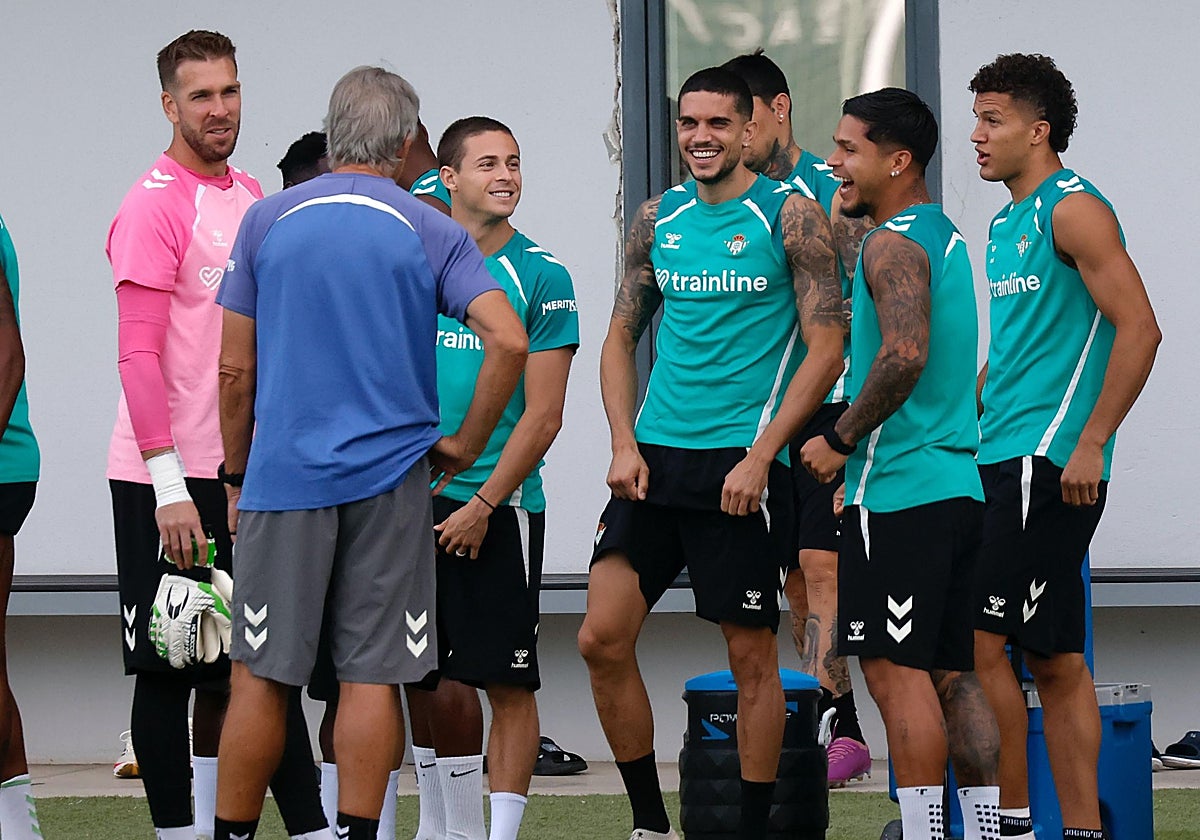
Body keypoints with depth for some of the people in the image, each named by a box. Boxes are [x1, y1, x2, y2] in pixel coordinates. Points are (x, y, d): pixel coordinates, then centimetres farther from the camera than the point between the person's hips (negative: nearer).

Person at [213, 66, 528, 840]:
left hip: (285, 479, 1)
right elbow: (508, 341, -11)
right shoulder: (432, 234, 1)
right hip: (390, 480, -1)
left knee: (261, 675, 5)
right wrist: (464, 447, 0)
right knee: (372, 676, 2)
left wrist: (237, 477, 14)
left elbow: (234, 371, 4)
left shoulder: (268, 221, 4)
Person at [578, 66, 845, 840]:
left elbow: (826, 349, -7)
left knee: (752, 653, 1)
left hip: (742, 463, -5)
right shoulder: (659, 219, 11)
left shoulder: (791, 217, -4)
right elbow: (622, 340, 17)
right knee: (603, 639, -2)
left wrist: (759, 456, -14)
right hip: (655, 458, 5)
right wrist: (625, 445, 1)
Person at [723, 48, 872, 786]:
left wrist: (847, 426, -16)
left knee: (821, 566, -14)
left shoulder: (832, 192, -7)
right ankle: (844, 731, 11)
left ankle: (820, 720, -19)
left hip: (828, 408, -7)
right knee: (795, 577, 7)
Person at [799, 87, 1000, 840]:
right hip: (958, 484, 9)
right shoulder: (947, 236, 18)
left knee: (897, 669, -6)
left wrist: (841, 440, -16)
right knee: (952, 672, 10)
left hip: (898, 490, -9)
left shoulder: (894, 245, -12)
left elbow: (904, 356, -26)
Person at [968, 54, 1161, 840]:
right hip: (1003, 463, 9)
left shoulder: (1074, 210, -10)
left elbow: (1139, 329, -18)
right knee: (1054, 659, 8)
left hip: (1049, 464, -9)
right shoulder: (1007, 224, 18)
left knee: (981, 643, -11)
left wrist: (1090, 445, -20)